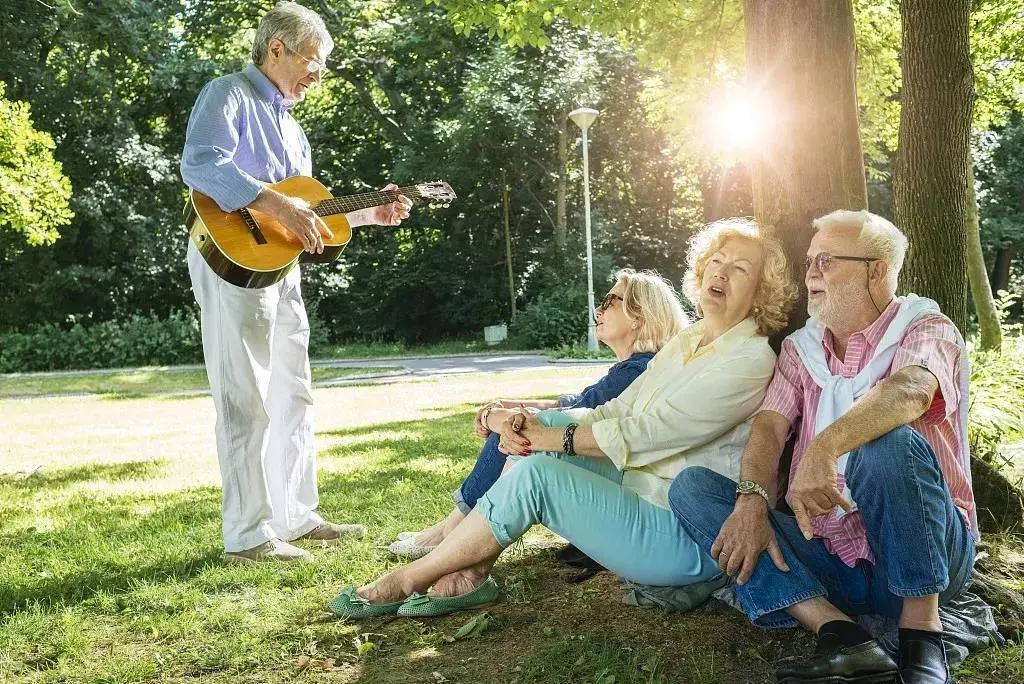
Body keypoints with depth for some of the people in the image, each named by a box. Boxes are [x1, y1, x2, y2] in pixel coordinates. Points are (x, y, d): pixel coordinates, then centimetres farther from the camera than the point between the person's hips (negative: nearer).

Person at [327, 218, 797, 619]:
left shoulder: (751, 358, -14)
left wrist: (555, 438, -16)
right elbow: (615, 412, 7)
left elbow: (647, 433, -22)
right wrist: (534, 426, -10)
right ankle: (470, 573, -5)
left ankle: (408, 581, -6)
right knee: (545, 422, -2)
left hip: (686, 540, -9)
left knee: (535, 474, -22)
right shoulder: (687, 340, 13)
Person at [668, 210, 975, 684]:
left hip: (921, 556, -5)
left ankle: (921, 630, -17)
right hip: (828, 561, 5)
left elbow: (909, 390, -28)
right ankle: (839, 634, -26)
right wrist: (751, 502, -22)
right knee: (691, 486, -11)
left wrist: (823, 448, -46)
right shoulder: (800, 348, 13)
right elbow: (770, 426, -2)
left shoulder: (927, 330, -4)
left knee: (890, 442, -33)